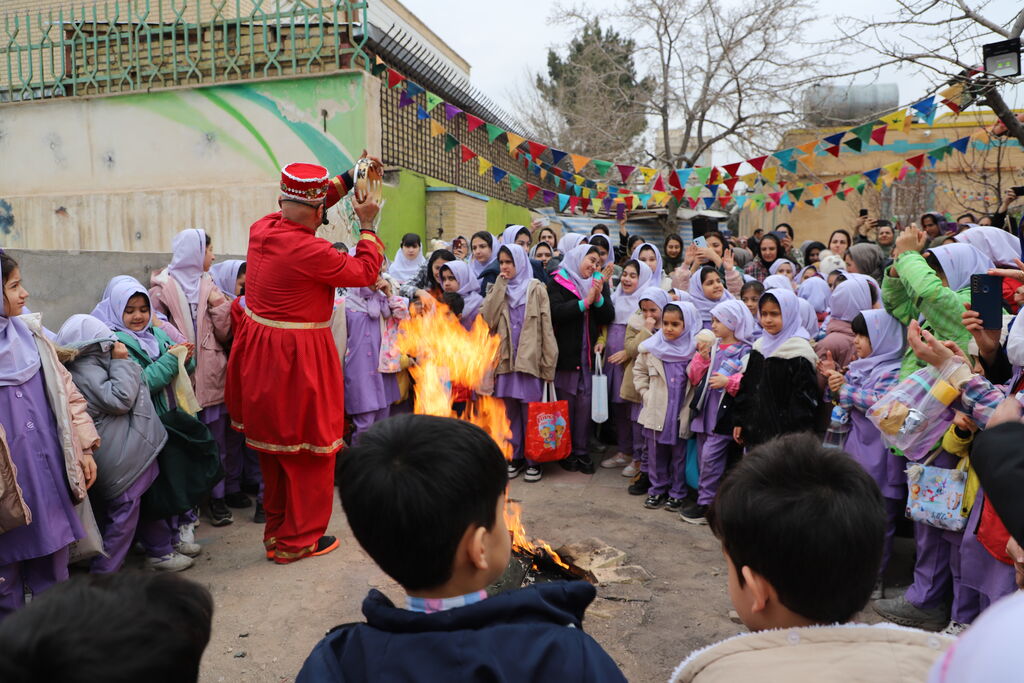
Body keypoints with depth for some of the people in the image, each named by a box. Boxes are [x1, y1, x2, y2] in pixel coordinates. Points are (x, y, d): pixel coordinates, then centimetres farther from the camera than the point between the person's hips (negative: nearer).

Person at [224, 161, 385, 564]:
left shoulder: (261, 229, -2)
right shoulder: (310, 251, -24)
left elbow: (300, 210, 18)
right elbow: (366, 272, -10)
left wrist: (349, 178, 17)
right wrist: (367, 225, 2)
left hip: (258, 354, 8)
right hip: (298, 358, -8)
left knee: (273, 445, 20)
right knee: (308, 448, 8)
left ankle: (276, 531, 35)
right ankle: (296, 541, 21)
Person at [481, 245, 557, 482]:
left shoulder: (537, 290, 0)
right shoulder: (498, 289, 12)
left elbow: (546, 328, -4)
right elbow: (486, 319, -4)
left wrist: (548, 364, -10)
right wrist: (500, 285, -4)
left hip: (530, 360, -4)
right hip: (505, 360, 4)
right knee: (509, 412, 10)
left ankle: (533, 460, 12)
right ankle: (515, 457, 21)